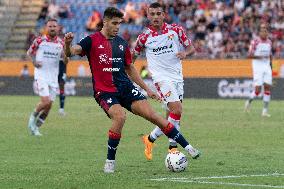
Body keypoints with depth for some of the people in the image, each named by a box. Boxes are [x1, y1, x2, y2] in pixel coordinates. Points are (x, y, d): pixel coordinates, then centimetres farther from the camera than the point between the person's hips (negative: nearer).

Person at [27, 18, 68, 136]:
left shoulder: (61, 43, 4)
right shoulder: (40, 40, -4)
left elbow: (65, 60, 11)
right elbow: (29, 52, 10)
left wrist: (65, 56, -12)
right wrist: (34, 62, -8)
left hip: (53, 77, 4)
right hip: (41, 75, -4)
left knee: (49, 105, 3)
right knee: (46, 101, -18)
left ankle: (36, 127, 18)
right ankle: (33, 117, 9)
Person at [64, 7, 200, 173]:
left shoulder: (122, 43, 12)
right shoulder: (92, 41, -3)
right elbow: (70, 53, -15)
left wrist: (147, 89, 22)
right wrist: (68, 43, -39)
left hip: (126, 87, 4)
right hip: (104, 91, -4)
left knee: (151, 114, -8)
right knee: (120, 116, -30)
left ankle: (186, 146, -1)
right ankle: (110, 160, -12)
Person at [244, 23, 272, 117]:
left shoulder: (269, 42, 10)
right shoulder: (255, 41, -7)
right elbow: (250, 55, -11)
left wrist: (271, 66, 16)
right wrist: (260, 57, -23)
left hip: (267, 67, 5)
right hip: (257, 67, -5)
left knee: (268, 88, -4)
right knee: (258, 90, -10)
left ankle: (265, 110, 0)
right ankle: (249, 101, 20)